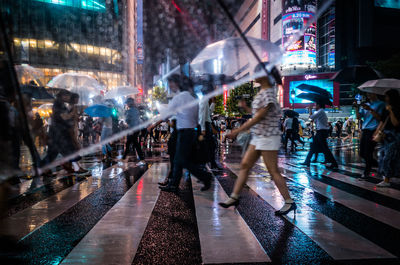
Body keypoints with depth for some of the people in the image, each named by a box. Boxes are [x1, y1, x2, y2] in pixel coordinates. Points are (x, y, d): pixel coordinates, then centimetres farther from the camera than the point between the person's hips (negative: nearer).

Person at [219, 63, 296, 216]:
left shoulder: (268, 94, -18)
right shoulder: (262, 91, 11)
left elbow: (257, 118, -21)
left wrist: (236, 131, -18)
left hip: (268, 137, -10)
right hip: (258, 137, 10)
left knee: (273, 171, -2)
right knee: (245, 165, 9)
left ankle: (289, 202, 13)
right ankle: (234, 197, 18)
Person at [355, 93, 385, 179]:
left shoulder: (380, 104, 1)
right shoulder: (365, 105, 17)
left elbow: (379, 118, -9)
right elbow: (359, 117, 9)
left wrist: (370, 109, -19)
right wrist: (356, 108, -6)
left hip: (373, 131, -6)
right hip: (364, 131, 6)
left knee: (368, 153, -5)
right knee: (362, 153, 8)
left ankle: (367, 172, 8)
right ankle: (377, 164, 29)